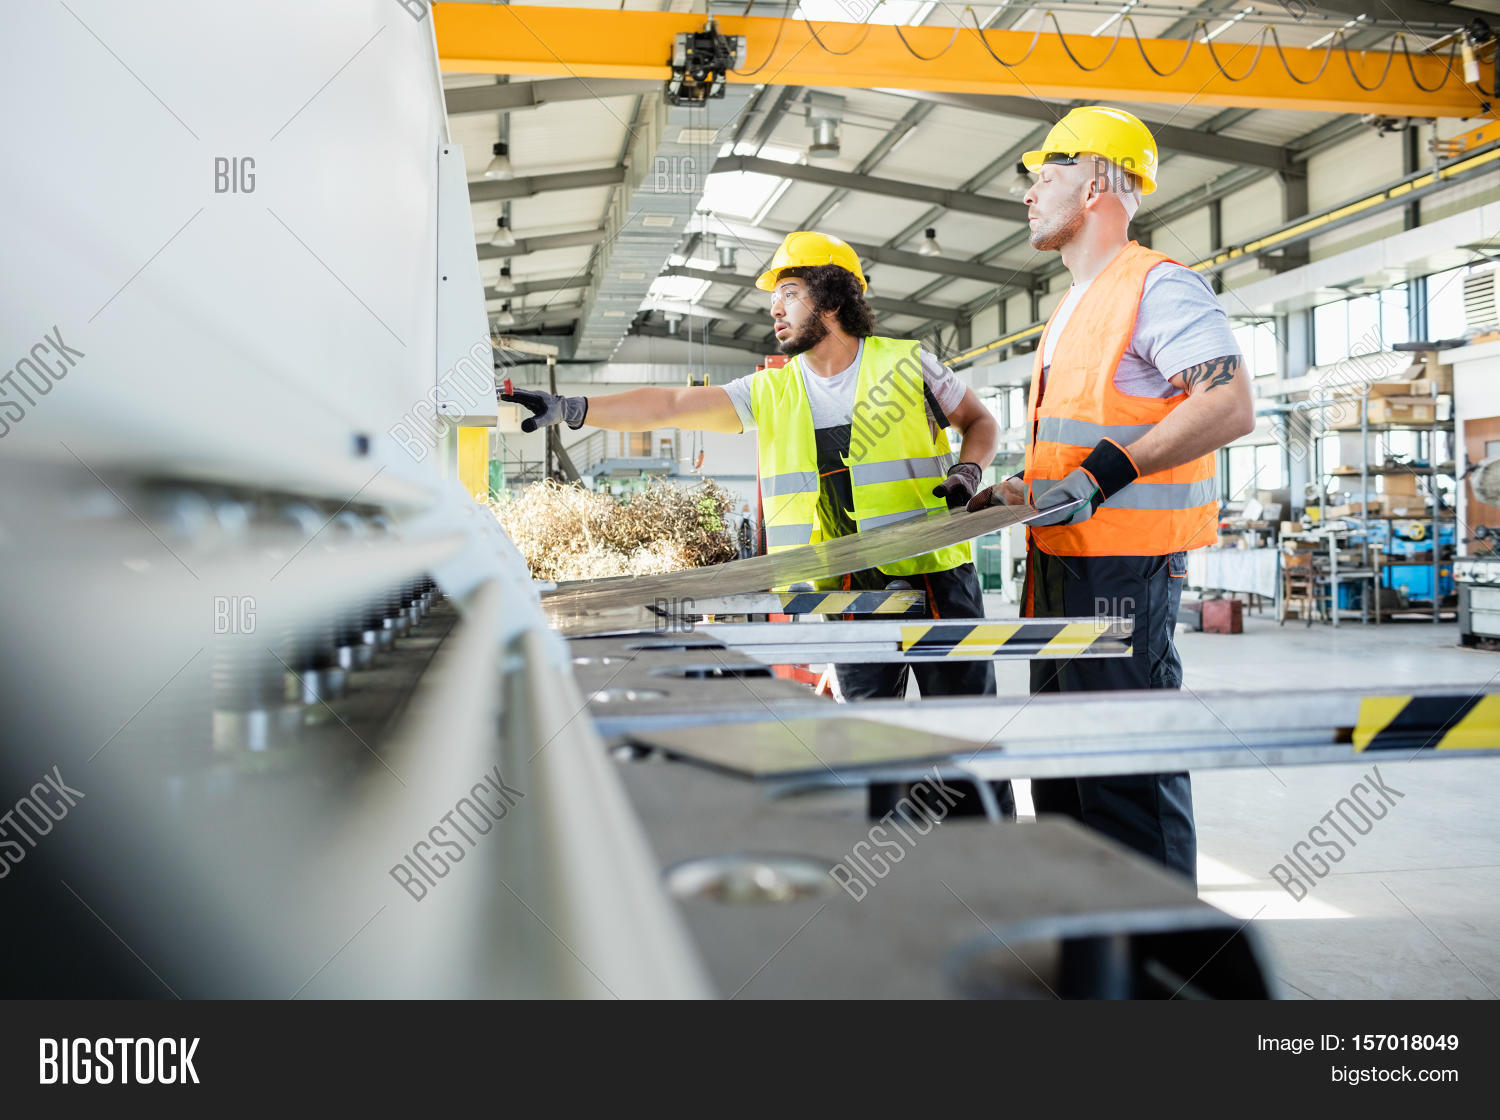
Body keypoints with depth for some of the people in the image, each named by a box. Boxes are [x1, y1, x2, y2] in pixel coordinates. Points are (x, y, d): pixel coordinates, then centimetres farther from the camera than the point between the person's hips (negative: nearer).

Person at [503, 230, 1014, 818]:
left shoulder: (906, 363, 1)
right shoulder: (770, 392, 8)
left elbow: (980, 422, 14)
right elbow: (670, 405, 0)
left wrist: (968, 472, -7)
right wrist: (569, 409, -9)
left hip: (935, 576, -2)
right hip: (849, 592, 3)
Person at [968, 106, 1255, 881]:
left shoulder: (1157, 285, -9)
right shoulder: (1074, 309, 21)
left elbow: (1231, 407, -21)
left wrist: (1106, 471, -26)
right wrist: (1013, 493, 17)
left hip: (1122, 564, -10)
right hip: (1062, 559, 10)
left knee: (1129, 767, -7)